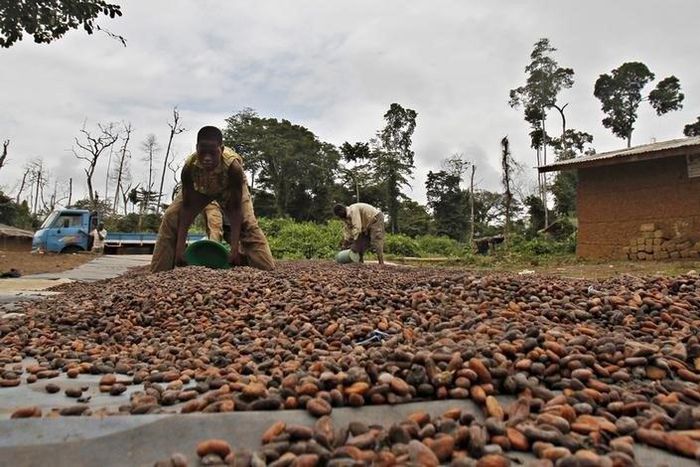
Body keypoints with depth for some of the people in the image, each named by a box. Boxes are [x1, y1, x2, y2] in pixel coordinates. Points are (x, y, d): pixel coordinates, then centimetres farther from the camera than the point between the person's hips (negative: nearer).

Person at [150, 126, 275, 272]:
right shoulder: (190, 166, -37)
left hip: (229, 190, -2)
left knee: (248, 224, -20)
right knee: (170, 219, -12)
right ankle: (159, 273, -2)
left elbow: (235, 209, -35)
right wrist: (180, 248, -30)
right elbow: (187, 208, -29)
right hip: (199, 189, 2)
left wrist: (235, 248, -38)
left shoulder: (233, 165, -43)